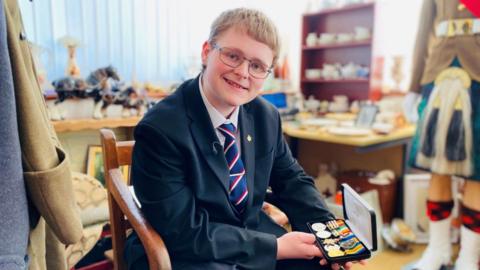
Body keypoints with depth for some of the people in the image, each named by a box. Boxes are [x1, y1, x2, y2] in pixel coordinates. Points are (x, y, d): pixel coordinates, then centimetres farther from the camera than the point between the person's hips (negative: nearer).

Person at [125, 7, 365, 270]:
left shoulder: (266, 116, -4)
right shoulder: (160, 129, -23)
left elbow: (290, 179, 7)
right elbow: (186, 232, -22)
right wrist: (275, 247, -21)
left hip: (253, 235, 6)